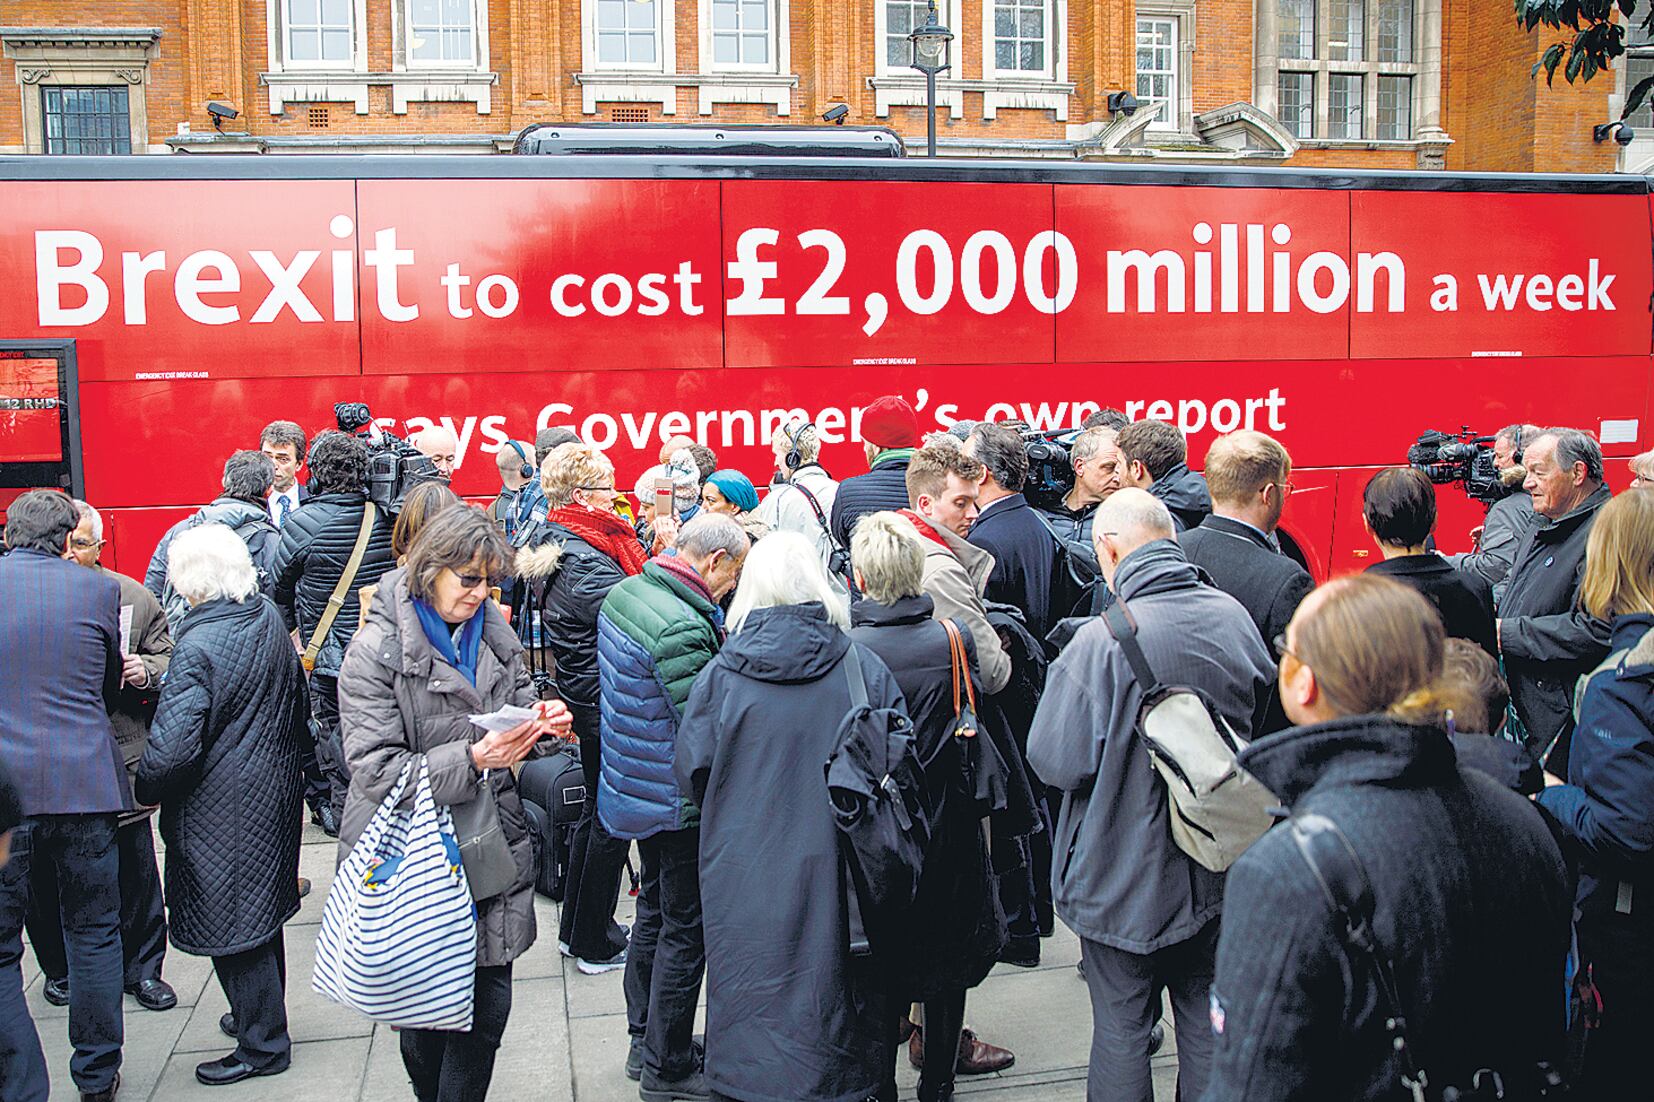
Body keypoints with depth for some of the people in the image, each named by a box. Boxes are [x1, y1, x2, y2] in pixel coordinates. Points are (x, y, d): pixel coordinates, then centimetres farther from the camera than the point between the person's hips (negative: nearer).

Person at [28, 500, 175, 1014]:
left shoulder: (132, 597, 4)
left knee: (136, 873, 8)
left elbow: (169, 659, 11)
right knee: (48, 877, 11)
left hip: (122, 758, 0)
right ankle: (60, 969, 31)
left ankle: (141, 968, 24)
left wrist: (146, 671, -11)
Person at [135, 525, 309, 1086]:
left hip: (224, 807, -8)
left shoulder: (199, 645, -23)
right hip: (275, 792, 8)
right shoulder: (270, 618, 1)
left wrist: (141, 790, -8)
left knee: (232, 929, 5)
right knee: (261, 913, 22)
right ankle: (262, 1015, 38)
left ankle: (262, 1044, 17)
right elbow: (299, 705, 13)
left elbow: (172, 748, -25)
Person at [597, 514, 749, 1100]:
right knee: (686, 930, 6)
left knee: (655, 912, 23)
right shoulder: (682, 629, -29)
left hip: (634, 784, 10)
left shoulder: (624, 593, 1)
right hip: (678, 803, -9)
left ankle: (645, 1040, 38)